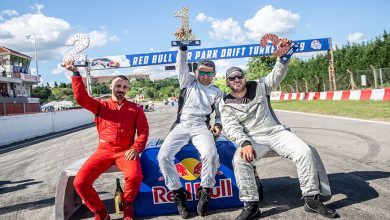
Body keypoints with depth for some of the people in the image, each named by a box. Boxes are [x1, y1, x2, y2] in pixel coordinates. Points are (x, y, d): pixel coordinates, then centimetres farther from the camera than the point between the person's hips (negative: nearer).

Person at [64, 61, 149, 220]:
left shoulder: (135, 109, 10)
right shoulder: (100, 105, 11)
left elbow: (143, 130, 2)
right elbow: (81, 98, -5)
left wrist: (136, 148, -14)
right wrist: (76, 73, -13)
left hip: (125, 151, -1)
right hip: (104, 151, 2)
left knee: (135, 176, -32)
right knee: (80, 182, -17)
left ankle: (127, 205, 2)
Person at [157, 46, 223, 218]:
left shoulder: (217, 92, 18)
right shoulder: (189, 81, 17)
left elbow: (220, 114, 19)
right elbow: (181, 66, 4)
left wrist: (218, 125, -3)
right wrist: (183, 47, -9)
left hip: (201, 126, 0)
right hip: (181, 125, 1)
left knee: (210, 154, -33)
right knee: (163, 155, -23)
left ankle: (204, 193, -10)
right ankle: (178, 193, -6)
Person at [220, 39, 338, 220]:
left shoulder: (259, 87, 10)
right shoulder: (226, 104, 2)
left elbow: (277, 74, 4)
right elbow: (231, 128, -10)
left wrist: (283, 55, -15)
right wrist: (245, 143, -29)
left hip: (277, 132, 2)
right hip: (253, 139, -2)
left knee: (305, 151, -20)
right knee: (239, 160, -32)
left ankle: (312, 200, -9)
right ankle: (251, 205, -20)